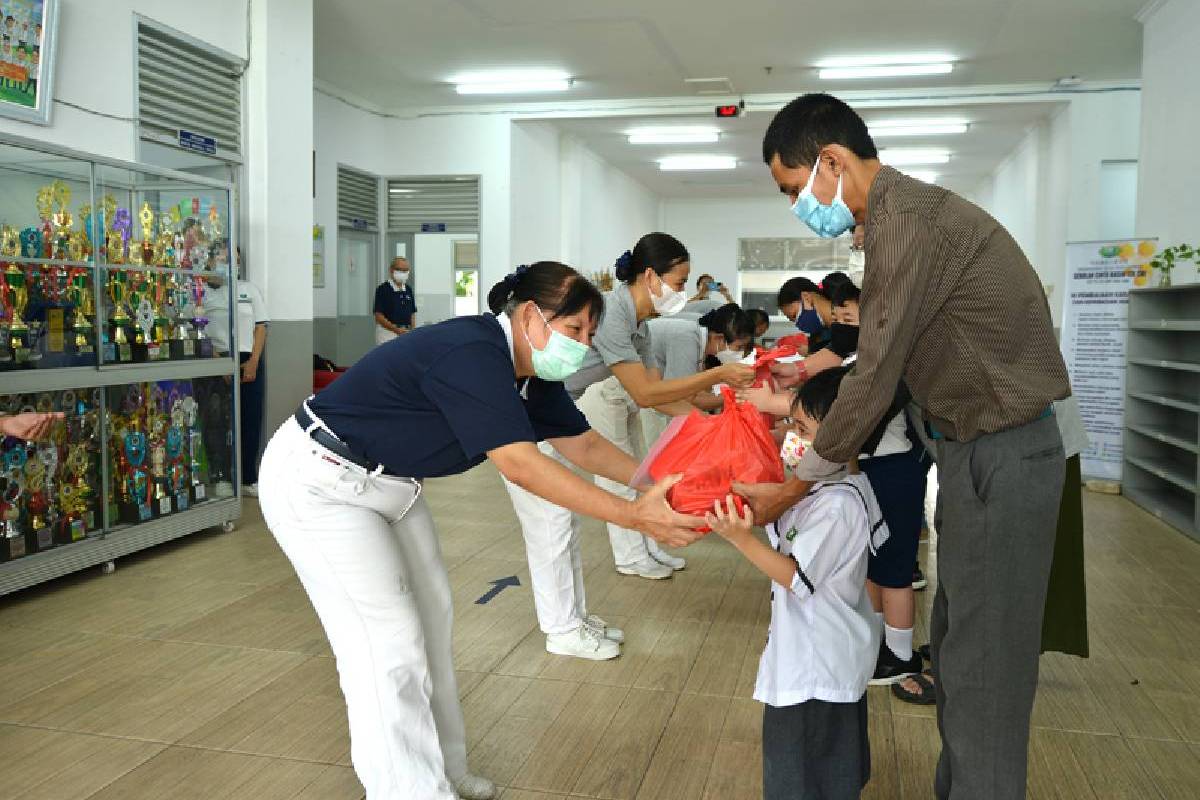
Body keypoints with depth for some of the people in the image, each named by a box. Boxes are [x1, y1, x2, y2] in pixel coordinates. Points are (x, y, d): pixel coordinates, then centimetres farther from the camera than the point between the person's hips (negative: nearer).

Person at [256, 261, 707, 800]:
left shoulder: (524, 370, 0)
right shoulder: (471, 353, -30)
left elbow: (583, 445, 6)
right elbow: (518, 464, -36)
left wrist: (658, 485, -6)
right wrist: (632, 516, -38)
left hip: (387, 482, 10)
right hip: (317, 481, -9)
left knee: (431, 615, 11)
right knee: (388, 644, -9)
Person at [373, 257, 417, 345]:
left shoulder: (408, 289, 12)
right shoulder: (383, 289, -6)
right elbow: (378, 316, -10)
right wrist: (396, 329, -18)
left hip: (406, 333, 6)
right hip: (387, 332, -6)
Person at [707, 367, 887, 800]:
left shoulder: (836, 504, -30)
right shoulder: (846, 483, 1)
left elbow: (796, 577, -27)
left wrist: (742, 538, -35)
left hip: (818, 663, -10)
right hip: (831, 650, 10)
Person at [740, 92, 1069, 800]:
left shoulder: (910, 219, -19)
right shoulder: (903, 216, 12)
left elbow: (875, 378, -19)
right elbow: (890, 365, 14)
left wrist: (793, 487, -11)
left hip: (1000, 455, -10)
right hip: (980, 449, 10)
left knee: (983, 662, -1)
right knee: (958, 642, 18)